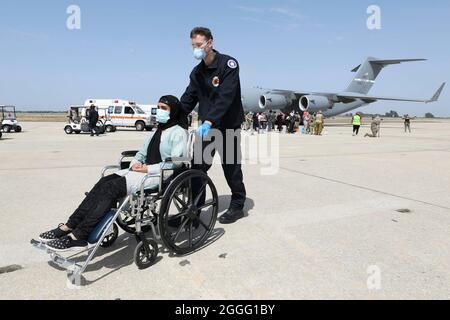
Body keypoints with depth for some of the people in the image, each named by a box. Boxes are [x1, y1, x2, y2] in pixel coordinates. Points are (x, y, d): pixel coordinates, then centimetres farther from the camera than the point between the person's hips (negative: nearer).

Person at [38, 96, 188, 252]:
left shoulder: (178, 132, -3)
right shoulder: (156, 131, 23)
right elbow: (141, 153, 25)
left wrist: (148, 168, -17)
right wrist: (135, 163, 2)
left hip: (159, 175, -8)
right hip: (143, 169, 8)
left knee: (112, 187, -25)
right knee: (104, 182, -15)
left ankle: (78, 237, -24)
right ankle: (69, 227, -17)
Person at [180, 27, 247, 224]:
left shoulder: (228, 64, -11)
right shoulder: (197, 72, 10)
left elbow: (226, 97, -24)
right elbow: (188, 99, 9)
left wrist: (210, 121, -34)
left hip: (228, 125, -6)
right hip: (207, 126, 6)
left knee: (231, 167, 4)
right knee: (198, 166, 1)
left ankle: (237, 206, 20)